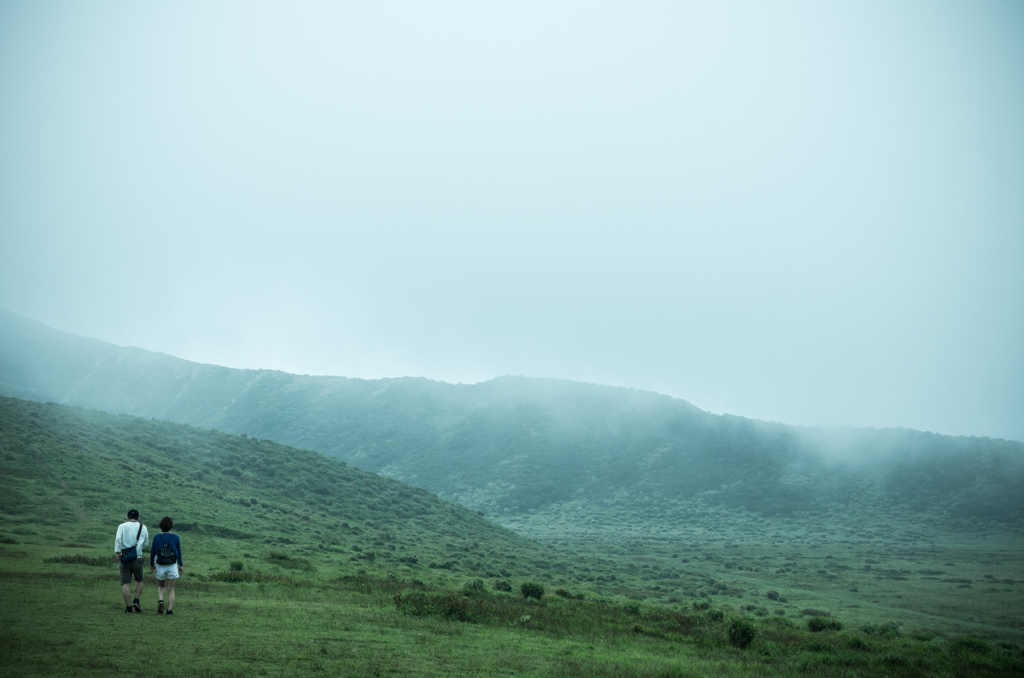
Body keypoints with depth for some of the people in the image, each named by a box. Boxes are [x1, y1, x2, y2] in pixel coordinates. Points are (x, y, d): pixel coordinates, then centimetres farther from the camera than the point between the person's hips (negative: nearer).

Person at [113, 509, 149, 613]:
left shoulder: (122, 526, 4)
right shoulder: (143, 527, 8)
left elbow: (118, 539, -13)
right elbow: (146, 543, 14)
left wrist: (117, 552, -18)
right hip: (137, 558, 1)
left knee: (126, 584, 1)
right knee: (139, 580, 21)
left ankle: (128, 608, -2)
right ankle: (136, 601, 4)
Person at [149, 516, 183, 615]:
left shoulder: (157, 537, -8)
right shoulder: (175, 538, -6)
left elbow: (153, 552, -1)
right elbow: (179, 552, 3)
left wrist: (151, 564, 15)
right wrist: (180, 565, 16)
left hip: (160, 566, 0)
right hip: (172, 566, 0)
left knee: (160, 586, 19)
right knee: (171, 589, 7)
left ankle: (160, 600, -8)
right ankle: (170, 610, 1)